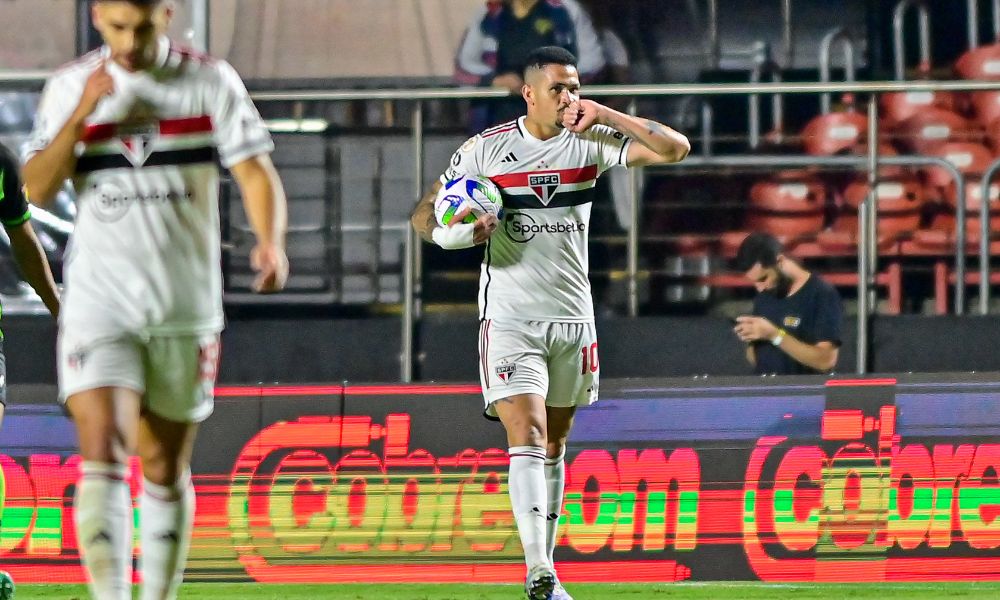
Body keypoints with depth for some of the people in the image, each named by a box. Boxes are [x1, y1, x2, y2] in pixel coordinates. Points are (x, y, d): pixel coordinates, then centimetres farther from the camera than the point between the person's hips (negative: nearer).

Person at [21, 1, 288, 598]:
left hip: (186, 303, 1)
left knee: (165, 470, 8)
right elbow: (38, 190, -3)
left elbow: (255, 171, -6)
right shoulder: (70, 88, 3)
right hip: (99, 300, -1)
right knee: (102, 454, -16)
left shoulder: (211, 82, 0)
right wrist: (82, 113, -16)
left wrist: (271, 241, -24)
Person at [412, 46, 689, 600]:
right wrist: (454, 232, -19)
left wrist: (605, 115, -18)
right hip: (510, 319, -3)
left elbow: (674, 148, -8)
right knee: (527, 437, -17)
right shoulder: (486, 149, -3)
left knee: (554, 445, 12)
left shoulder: (590, 142, 1)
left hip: (572, 316, 3)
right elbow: (423, 215, 5)